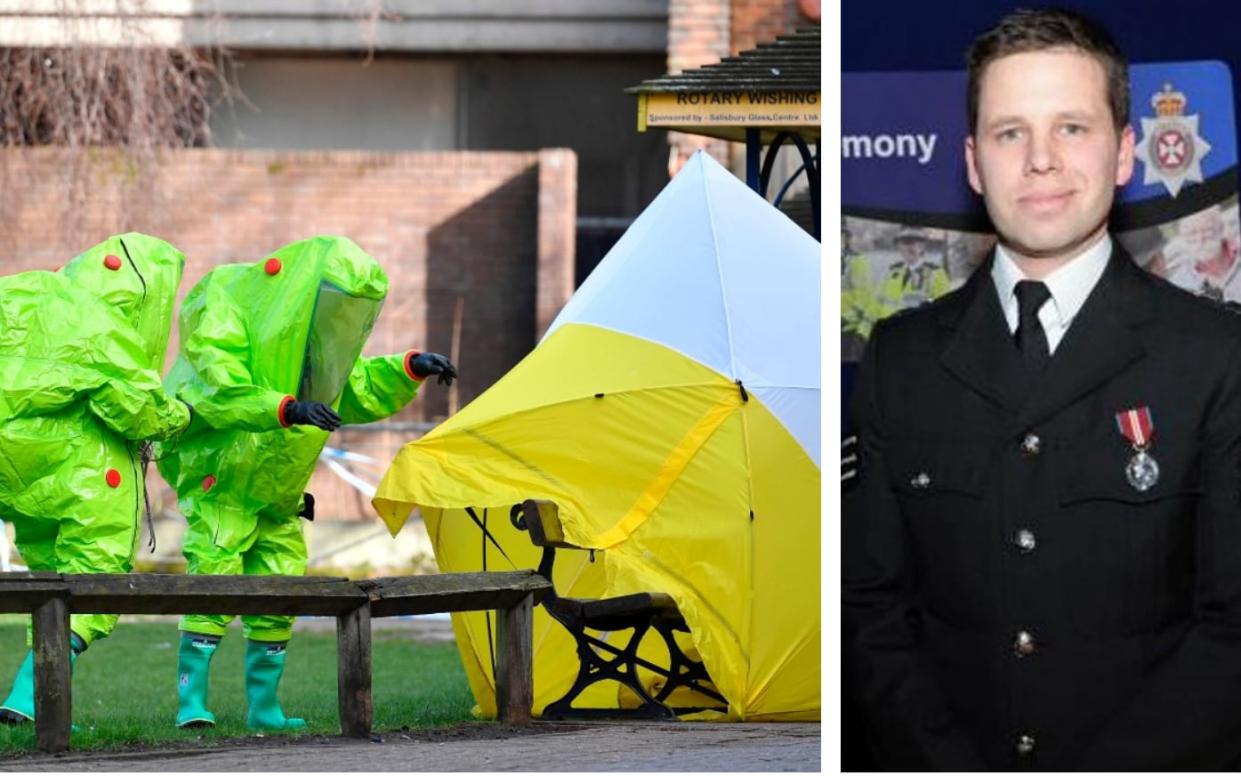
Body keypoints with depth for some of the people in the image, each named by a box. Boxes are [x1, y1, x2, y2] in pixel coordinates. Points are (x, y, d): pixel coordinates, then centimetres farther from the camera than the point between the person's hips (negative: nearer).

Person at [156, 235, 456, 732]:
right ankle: (191, 700, -18)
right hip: (219, 479, -8)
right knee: (214, 575, -19)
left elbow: (358, 389, 18)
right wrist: (286, 410, -45)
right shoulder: (225, 310, -20)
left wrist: (410, 370, 2)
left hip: (278, 490, 8)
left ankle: (264, 706, 15)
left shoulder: (314, 332, 6)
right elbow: (220, 388, -33)